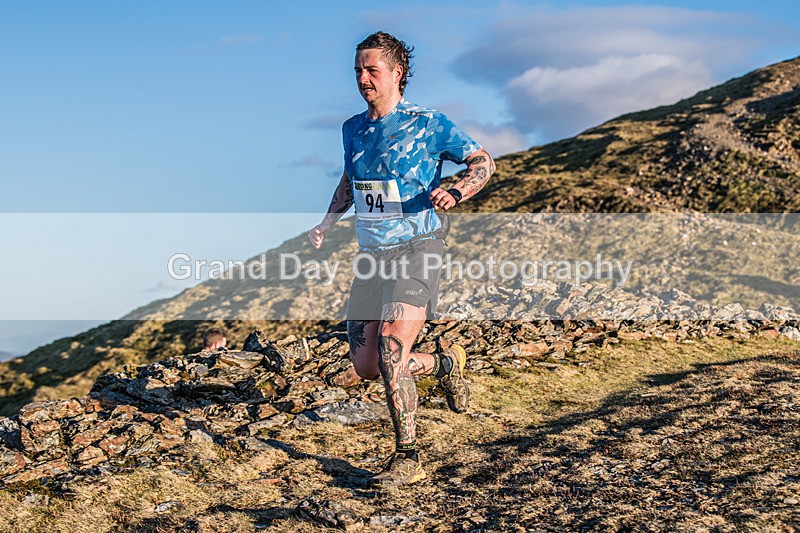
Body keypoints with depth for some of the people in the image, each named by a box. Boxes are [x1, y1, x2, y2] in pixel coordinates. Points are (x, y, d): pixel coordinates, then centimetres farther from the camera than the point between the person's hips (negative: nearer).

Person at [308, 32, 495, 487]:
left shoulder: (427, 124, -6)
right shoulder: (353, 129, 11)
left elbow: (484, 162, 0)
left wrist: (456, 193, -19)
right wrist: (328, 223, 14)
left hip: (415, 249, -7)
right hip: (371, 254, 7)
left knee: (391, 346, -22)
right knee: (366, 365, 4)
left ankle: (408, 458, -9)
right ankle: (445, 364, 31)